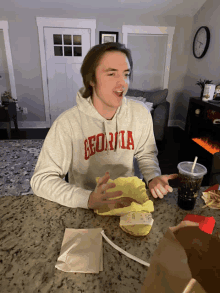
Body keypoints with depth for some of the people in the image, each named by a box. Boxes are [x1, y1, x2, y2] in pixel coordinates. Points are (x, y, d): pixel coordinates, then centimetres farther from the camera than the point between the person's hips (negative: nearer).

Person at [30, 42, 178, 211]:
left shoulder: (141, 114, -6)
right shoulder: (67, 124, -19)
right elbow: (42, 179, -17)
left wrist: (153, 178, -10)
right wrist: (88, 199, -30)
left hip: (128, 201, 3)